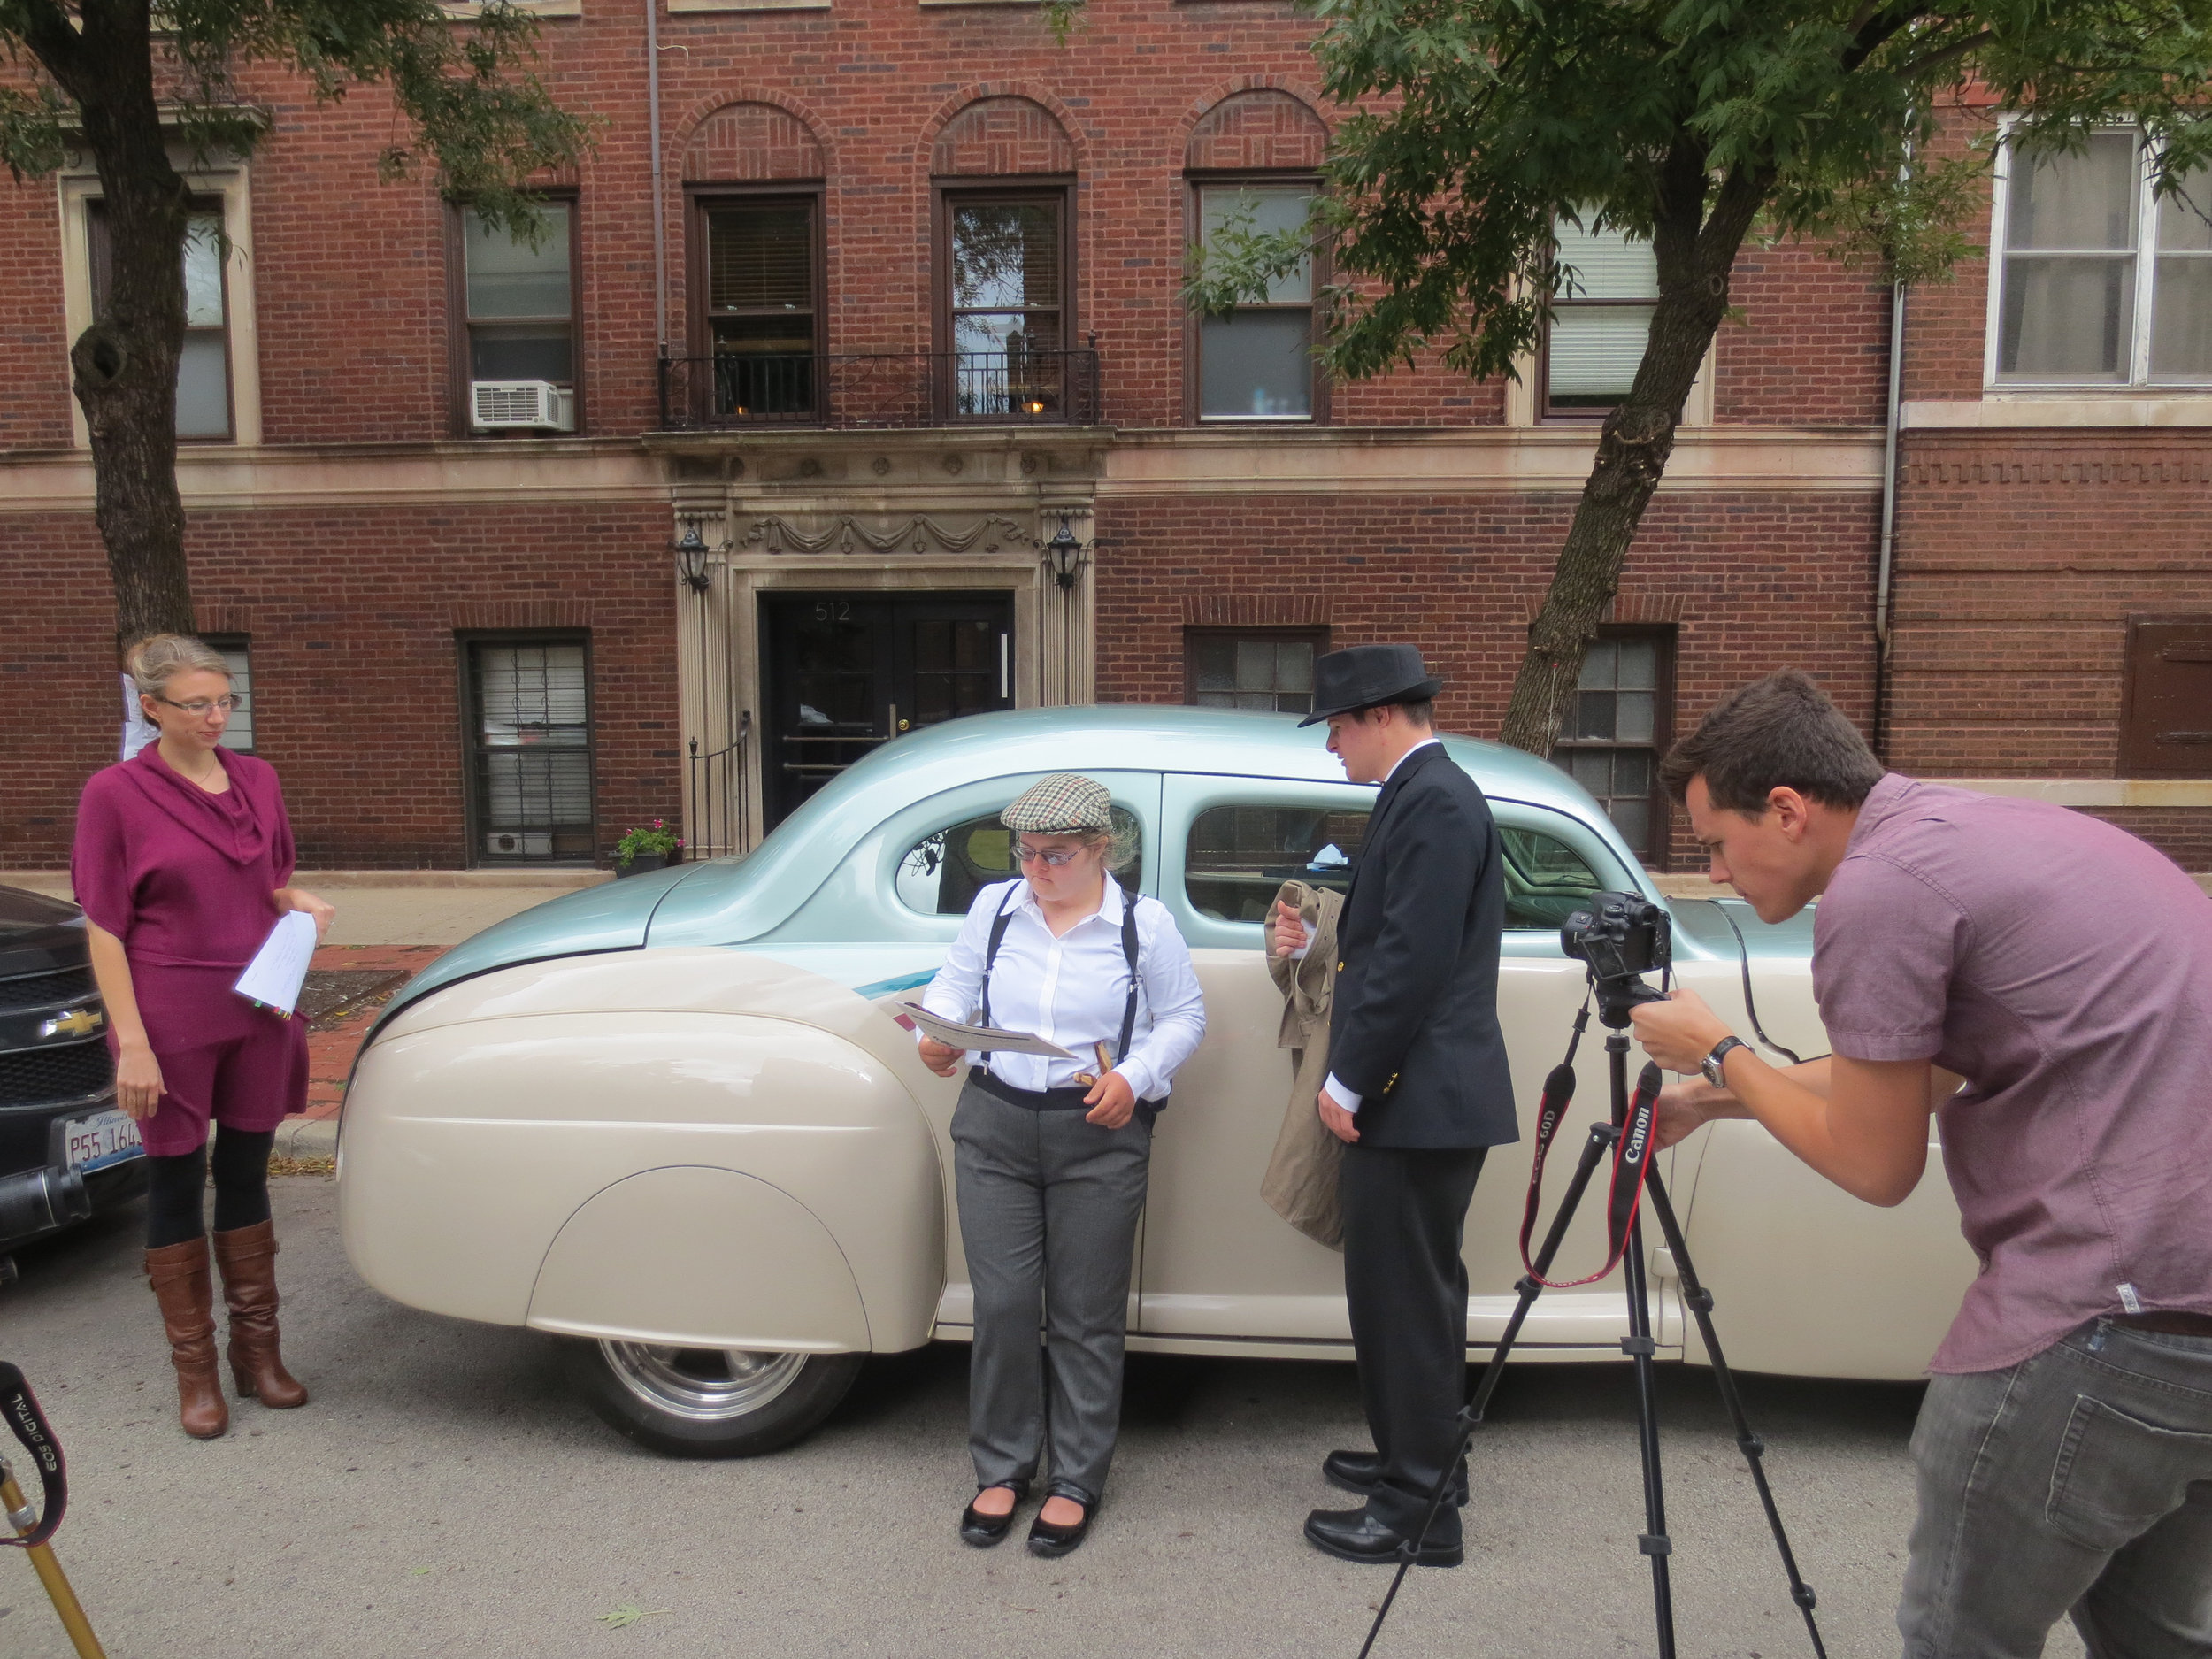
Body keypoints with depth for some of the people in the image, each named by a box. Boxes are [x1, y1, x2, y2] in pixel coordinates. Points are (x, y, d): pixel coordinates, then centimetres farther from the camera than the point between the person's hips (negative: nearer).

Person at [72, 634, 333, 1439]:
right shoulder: (115, 793, -8)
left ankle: (258, 1352, 25)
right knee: (176, 1187, 8)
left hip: (258, 1016, 4)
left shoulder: (258, 781, 4)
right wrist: (132, 1042, -13)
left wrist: (300, 903, -6)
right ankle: (194, 1369, 22)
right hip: (171, 1027, -4)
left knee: (246, 1177, 13)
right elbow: (105, 928, -8)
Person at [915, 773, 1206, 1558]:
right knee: (1002, 1306, 5)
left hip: (1100, 1139, -2)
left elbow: (1184, 1016, 2)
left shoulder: (1145, 923, -2)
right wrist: (937, 1035, -13)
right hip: (993, 1128, 2)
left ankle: (1077, 1481, 25)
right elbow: (954, 983, 8)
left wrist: (1135, 1078, -14)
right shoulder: (994, 906, 4)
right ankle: (1001, 1468, 27)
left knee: (1085, 1317, 7)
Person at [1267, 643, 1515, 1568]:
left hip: (1416, 1099, -10)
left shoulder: (1433, 801, -17)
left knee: (1406, 1299, 0)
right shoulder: (1424, 794, 15)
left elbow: (1413, 961, -23)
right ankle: (1417, 1459, 36)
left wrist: (1348, 1083, -18)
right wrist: (1317, 938, 4)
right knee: (1411, 1292, 20)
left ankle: (1418, 1512, 14)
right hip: (1414, 1095, 10)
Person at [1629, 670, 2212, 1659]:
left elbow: (1876, 1166, -7)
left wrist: (1716, 1054, 6)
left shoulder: (1876, 886, -15)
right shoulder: (1981, 832, 13)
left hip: (2125, 1321, -10)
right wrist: (1715, 1100, 26)